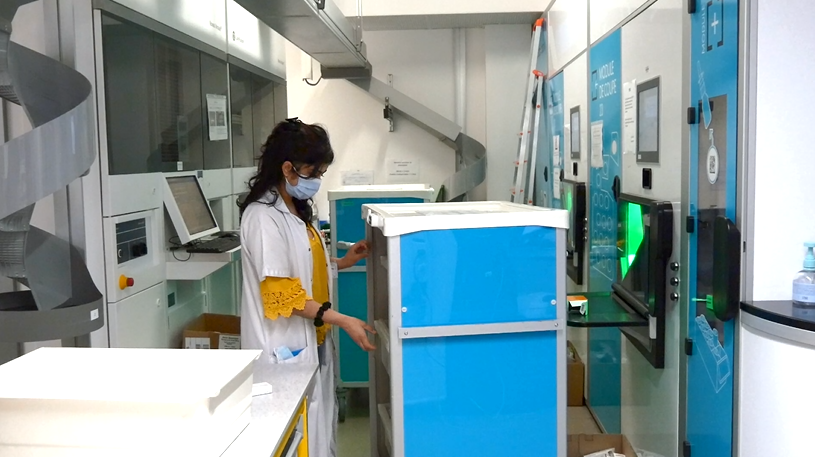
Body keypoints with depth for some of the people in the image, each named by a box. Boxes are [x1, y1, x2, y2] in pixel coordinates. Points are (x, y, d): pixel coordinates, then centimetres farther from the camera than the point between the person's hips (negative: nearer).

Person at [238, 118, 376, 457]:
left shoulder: (295, 210, 10)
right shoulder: (264, 216, -19)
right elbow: (281, 293, -21)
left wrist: (342, 263, 8)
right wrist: (341, 320, -21)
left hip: (311, 340, 9)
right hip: (285, 347, -9)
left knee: (318, 426, 16)